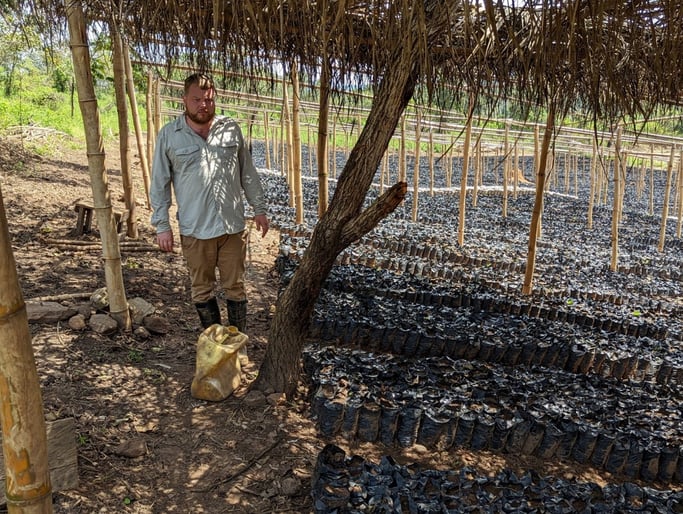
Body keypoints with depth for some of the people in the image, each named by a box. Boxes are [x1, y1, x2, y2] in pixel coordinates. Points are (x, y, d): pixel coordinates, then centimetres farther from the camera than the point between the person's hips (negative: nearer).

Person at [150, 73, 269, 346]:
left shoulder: (231, 129, 3)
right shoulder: (169, 134, -2)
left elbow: (248, 174, 10)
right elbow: (159, 184, 1)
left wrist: (259, 209, 10)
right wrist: (162, 225, -2)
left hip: (232, 225, 1)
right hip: (194, 230, -1)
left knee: (235, 287, 9)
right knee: (202, 290, 11)